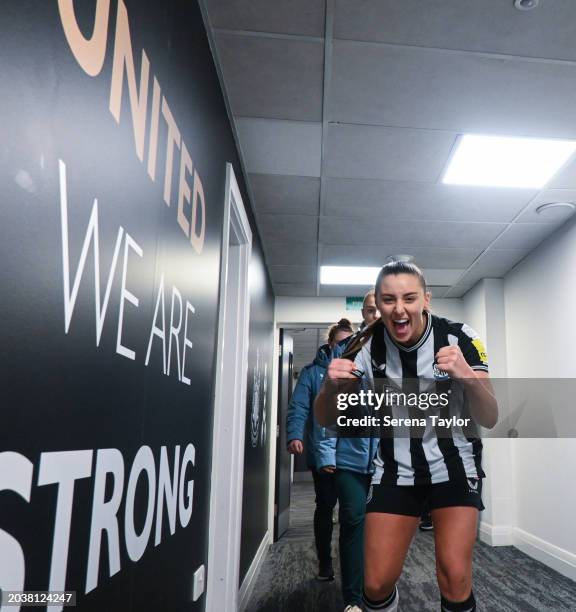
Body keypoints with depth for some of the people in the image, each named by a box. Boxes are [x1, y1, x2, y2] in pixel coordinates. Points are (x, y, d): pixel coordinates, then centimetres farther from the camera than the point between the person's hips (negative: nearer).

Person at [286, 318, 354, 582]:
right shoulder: (313, 372, -1)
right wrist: (294, 436, -25)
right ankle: (324, 563, 26)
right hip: (322, 453, -2)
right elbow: (298, 407, -9)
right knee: (325, 506, 10)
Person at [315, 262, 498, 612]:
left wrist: (466, 374, -36)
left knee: (455, 579, -13)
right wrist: (331, 386, -30)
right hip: (395, 470, 1)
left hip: (454, 465, -1)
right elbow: (325, 420, -7)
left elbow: (490, 419, -16)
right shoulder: (368, 346, -12)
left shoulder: (459, 337, -15)